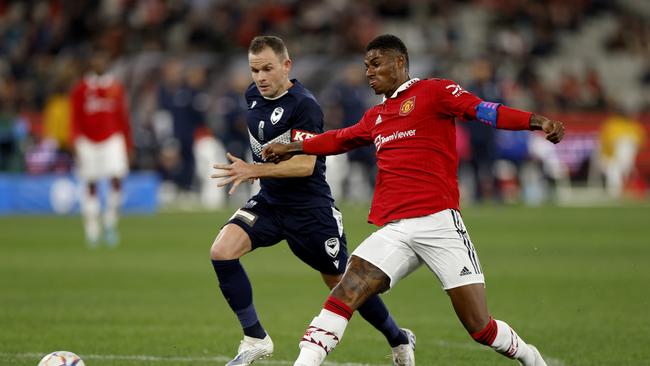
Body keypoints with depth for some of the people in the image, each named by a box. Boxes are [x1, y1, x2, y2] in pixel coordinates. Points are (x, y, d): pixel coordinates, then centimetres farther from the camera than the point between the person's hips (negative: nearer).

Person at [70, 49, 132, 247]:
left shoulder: (116, 87, 5)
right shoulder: (81, 89, 1)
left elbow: (123, 117, 11)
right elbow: (74, 119, 1)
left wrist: (128, 144, 11)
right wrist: (76, 143, -9)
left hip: (113, 139, 1)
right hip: (88, 141, 0)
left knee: (116, 179, -16)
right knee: (90, 185, 3)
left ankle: (110, 223, 0)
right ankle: (92, 230, 10)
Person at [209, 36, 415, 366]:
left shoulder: (304, 106, -21)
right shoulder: (254, 95, 3)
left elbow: (306, 164, -29)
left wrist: (253, 171, -36)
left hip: (309, 209, -6)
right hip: (268, 202, 6)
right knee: (221, 251, -18)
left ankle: (398, 339, 32)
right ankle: (255, 338, -9)